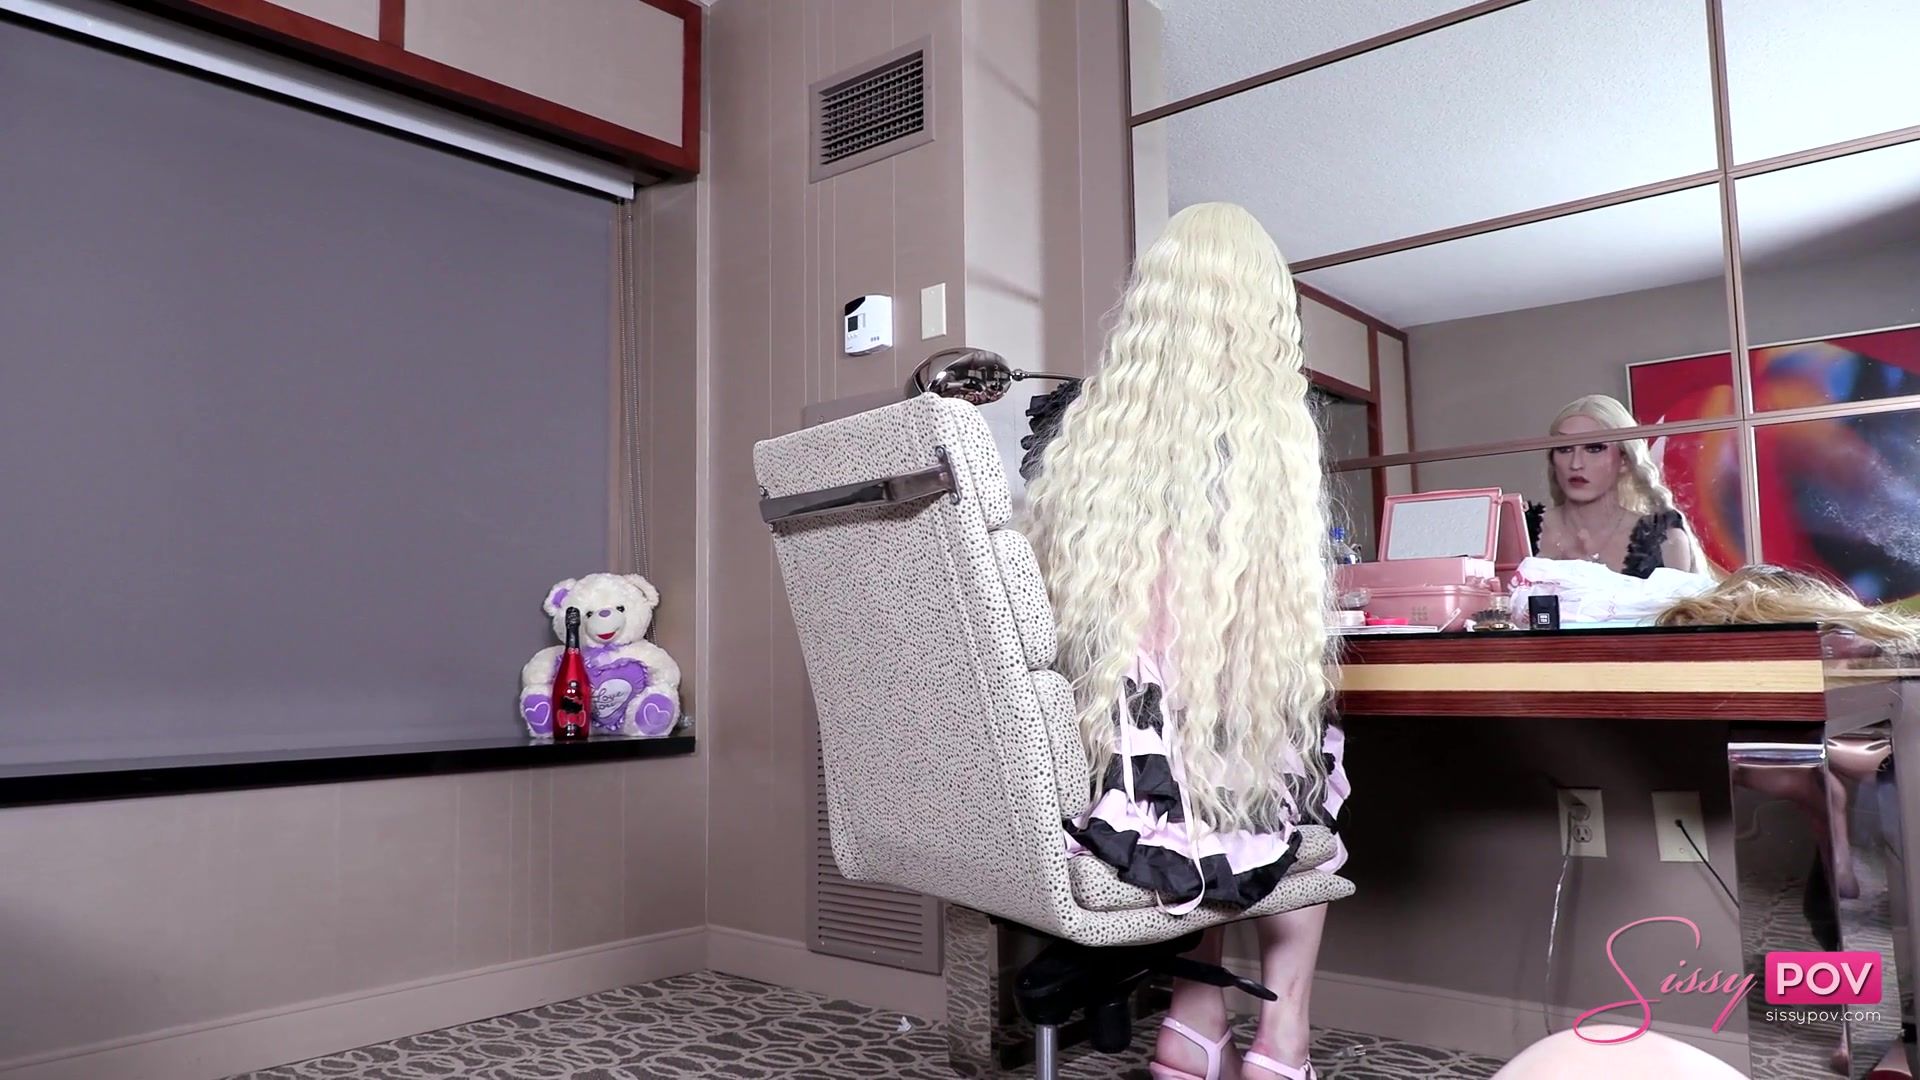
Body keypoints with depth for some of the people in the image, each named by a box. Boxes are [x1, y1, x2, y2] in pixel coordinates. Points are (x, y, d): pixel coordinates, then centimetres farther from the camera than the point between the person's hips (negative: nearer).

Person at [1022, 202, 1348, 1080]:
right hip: (1203, 804, -3)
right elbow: (1293, 641, -5)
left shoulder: (1071, 427, 0)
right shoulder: (1269, 434, -10)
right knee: (1305, 762, 31)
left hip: (1083, 789, 3)